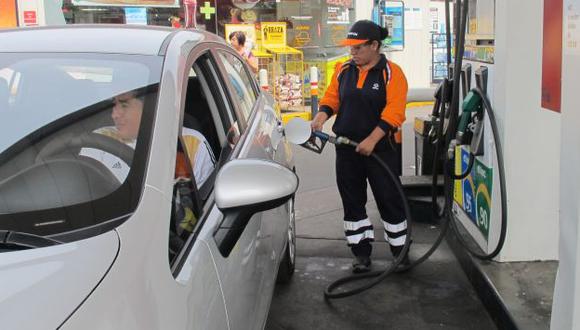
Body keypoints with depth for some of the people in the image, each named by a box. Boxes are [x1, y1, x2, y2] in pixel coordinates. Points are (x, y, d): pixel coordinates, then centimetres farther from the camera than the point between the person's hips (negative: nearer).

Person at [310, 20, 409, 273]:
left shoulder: (391, 73, -8)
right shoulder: (343, 70, 8)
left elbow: (393, 112, -16)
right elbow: (331, 98, 11)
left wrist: (371, 141, -24)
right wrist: (321, 117, -10)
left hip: (381, 149, -5)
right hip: (347, 148, 5)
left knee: (389, 200, 4)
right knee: (352, 200, 10)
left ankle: (400, 250, 20)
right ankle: (361, 252, 21)